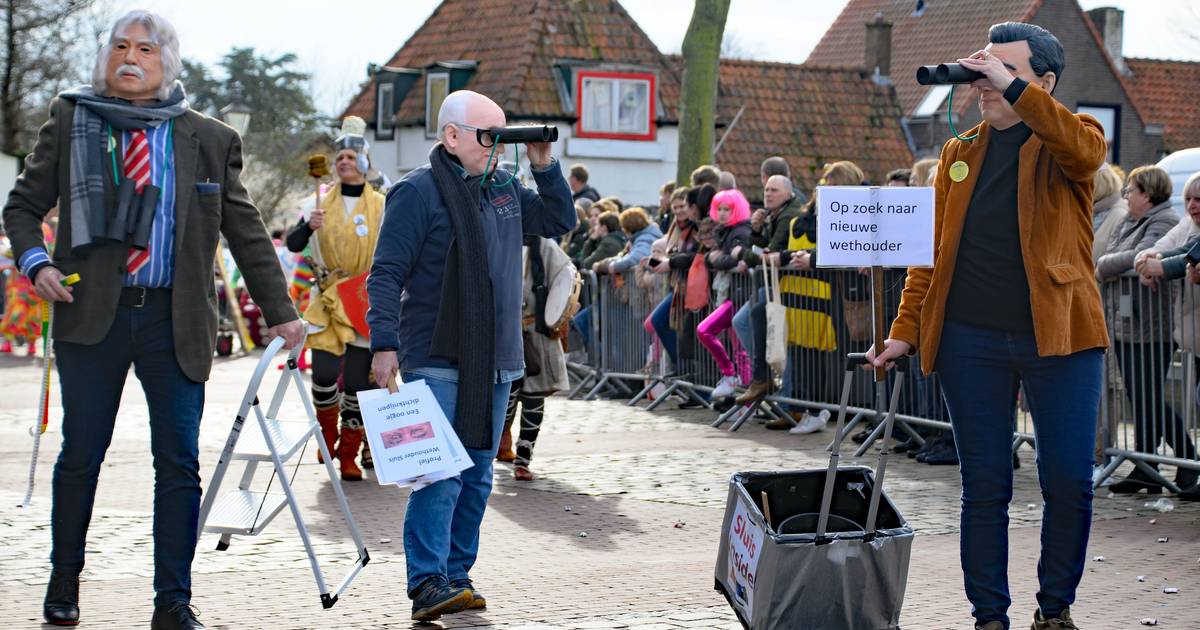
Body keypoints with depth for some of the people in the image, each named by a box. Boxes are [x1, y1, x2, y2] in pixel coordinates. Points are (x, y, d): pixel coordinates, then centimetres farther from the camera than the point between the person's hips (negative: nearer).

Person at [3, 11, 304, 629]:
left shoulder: (210, 140, 7)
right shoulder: (70, 121, 6)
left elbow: (246, 232, 10)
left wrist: (280, 312, 6)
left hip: (174, 320, 0)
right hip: (92, 314, 0)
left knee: (179, 464, 0)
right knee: (81, 455, 7)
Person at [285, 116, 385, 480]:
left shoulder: (382, 206, 3)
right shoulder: (321, 203, 8)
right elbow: (293, 245, 5)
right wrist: (308, 226, -14)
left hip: (365, 303, -1)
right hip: (327, 300, 1)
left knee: (357, 381, -3)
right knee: (324, 373, -10)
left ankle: (349, 455, 10)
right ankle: (328, 431, 18)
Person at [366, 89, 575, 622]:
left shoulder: (504, 188, 13)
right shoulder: (418, 192, -8)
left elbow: (560, 222, 24)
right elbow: (386, 274, -10)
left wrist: (544, 167, 10)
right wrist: (384, 344, -17)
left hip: (494, 361, 7)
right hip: (437, 360, -7)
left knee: (477, 476, 9)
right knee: (440, 473, -13)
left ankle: (457, 576, 17)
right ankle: (428, 586, -13)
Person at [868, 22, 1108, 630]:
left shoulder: (1071, 139, 3)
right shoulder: (958, 155, 14)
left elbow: (1084, 149, -23)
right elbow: (932, 251, 14)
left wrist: (1013, 88, -24)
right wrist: (904, 331, 5)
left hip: (1058, 335, -3)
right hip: (971, 340, 3)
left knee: (1069, 483, -2)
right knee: (984, 488, 5)